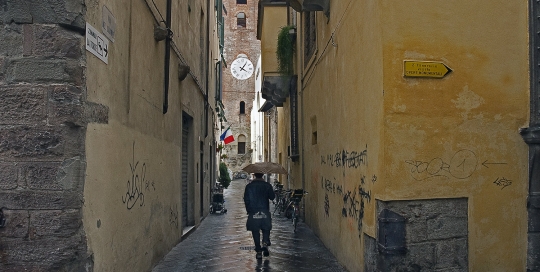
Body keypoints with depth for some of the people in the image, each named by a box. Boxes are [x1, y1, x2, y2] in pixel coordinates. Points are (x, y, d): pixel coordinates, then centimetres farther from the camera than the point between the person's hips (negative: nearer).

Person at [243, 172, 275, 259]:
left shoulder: (249, 186, -1)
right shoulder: (267, 185, -2)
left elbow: (246, 199, 0)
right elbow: (272, 197, 3)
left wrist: (248, 210, 11)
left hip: (253, 212, 0)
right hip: (265, 212, 0)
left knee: (255, 231, 7)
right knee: (266, 229, 14)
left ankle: (258, 251, 5)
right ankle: (265, 243, -11)